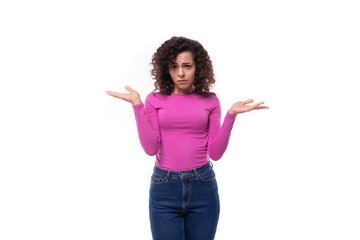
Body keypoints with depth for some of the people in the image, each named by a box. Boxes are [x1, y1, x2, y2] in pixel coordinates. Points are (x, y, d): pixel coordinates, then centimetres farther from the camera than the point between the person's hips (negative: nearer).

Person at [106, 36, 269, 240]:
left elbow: (215, 152, 0)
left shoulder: (210, 101, 5)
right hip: (164, 187, 0)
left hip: (202, 186, 1)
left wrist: (231, 115, -9)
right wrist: (137, 105, -10)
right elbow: (151, 148, -8)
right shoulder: (155, 100, 4)